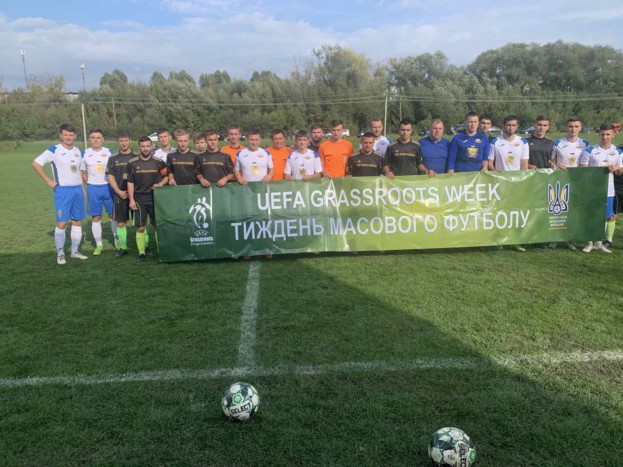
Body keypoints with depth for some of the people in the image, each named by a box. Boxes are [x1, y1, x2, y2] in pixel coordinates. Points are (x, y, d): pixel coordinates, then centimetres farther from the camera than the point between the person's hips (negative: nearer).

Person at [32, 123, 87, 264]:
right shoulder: (54, 150, -6)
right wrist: (49, 181, -10)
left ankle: (75, 251, 18)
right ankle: (60, 253, 4)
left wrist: (83, 188, 11)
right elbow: (36, 163, -9)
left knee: (78, 221, 8)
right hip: (63, 190, -5)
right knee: (61, 223, -5)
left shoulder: (78, 151, 13)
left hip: (78, 190, 6)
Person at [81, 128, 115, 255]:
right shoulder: (85, 154, 2)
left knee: (114, 215, 4)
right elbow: (82, 172, 10)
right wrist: (90, 183, -1)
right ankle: (99, 244, 14)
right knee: (96, 218, 5)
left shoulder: (109, 152, 1)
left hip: (108, 187, 0)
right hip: (93, 189, 0)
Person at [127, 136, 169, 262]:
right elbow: (130, 183, 4)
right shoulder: (132, 163, 2)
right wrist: (131, 200, -2)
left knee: (158, 225, 5)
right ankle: (141, 252, 5)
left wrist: (160, 184, -11)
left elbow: (166, 176, 10)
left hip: (155, 198, 0)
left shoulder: (158, 162, 2)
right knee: (140, 228, -1)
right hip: (139, 199, 0)